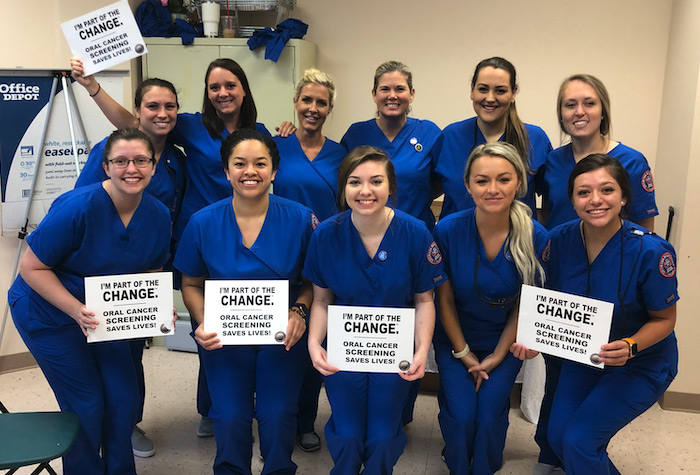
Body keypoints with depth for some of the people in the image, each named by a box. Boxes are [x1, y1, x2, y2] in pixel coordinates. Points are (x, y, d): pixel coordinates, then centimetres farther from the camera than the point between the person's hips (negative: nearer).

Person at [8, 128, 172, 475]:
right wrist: (76, 310, -31)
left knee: (123, 399, 6)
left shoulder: (159, 216, -11)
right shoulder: (78, 207, -28)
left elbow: (151, 272, 4)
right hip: (46, 313, -5)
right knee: (87, 405, 0)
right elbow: (31, 268, -21)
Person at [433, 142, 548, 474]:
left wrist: (497, 356, -5)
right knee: (461, 416, -12)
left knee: (489, 417, -11)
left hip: (505, 343, 1)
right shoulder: (448, 230, -20)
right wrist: (464, 354, -4)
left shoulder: (536, 237, -17)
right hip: (456, 338, 0)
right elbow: (445, 300, -9)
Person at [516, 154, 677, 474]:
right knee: (558, 435, 3)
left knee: (579, 439, -12)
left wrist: (630, 346, -30)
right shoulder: (560, 239, -15)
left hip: (641, 363, -4)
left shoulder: (650, 251, -27)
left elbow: (664, 318, -13)